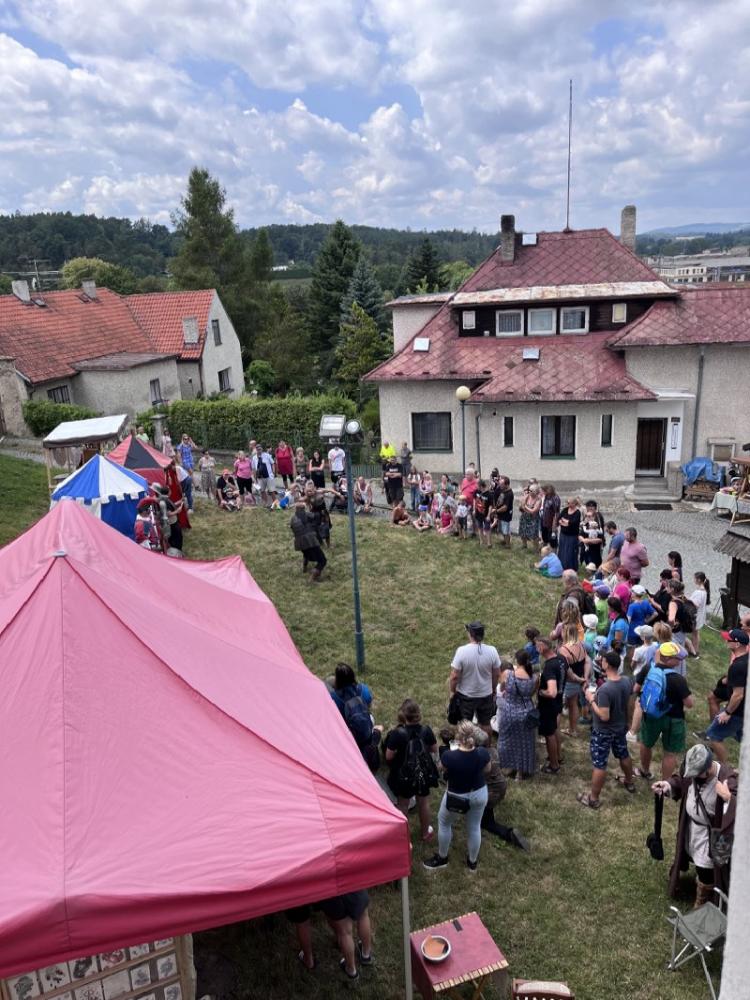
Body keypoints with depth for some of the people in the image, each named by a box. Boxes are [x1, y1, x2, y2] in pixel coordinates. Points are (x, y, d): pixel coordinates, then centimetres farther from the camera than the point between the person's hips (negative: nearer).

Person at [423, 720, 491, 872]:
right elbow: (487, 770, -3)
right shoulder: (483, 753, -25)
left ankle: (442, 858, 43)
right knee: (474, 827, 26)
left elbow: (442, 768, -9)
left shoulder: (449, 757, -34)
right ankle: (473, 861, 46)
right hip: (479, 794, 3)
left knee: (444, 823, 25)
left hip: (456, 797, -3)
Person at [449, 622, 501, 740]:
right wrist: (493, 689, 14)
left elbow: (454, 676, -19)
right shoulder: (492, 650, -15)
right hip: (486, 694, 2)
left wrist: (452, 691, -1)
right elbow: (497, 674, -3)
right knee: (486, 724, 21)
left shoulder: (461, 651, -23)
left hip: (465, 696, -2)